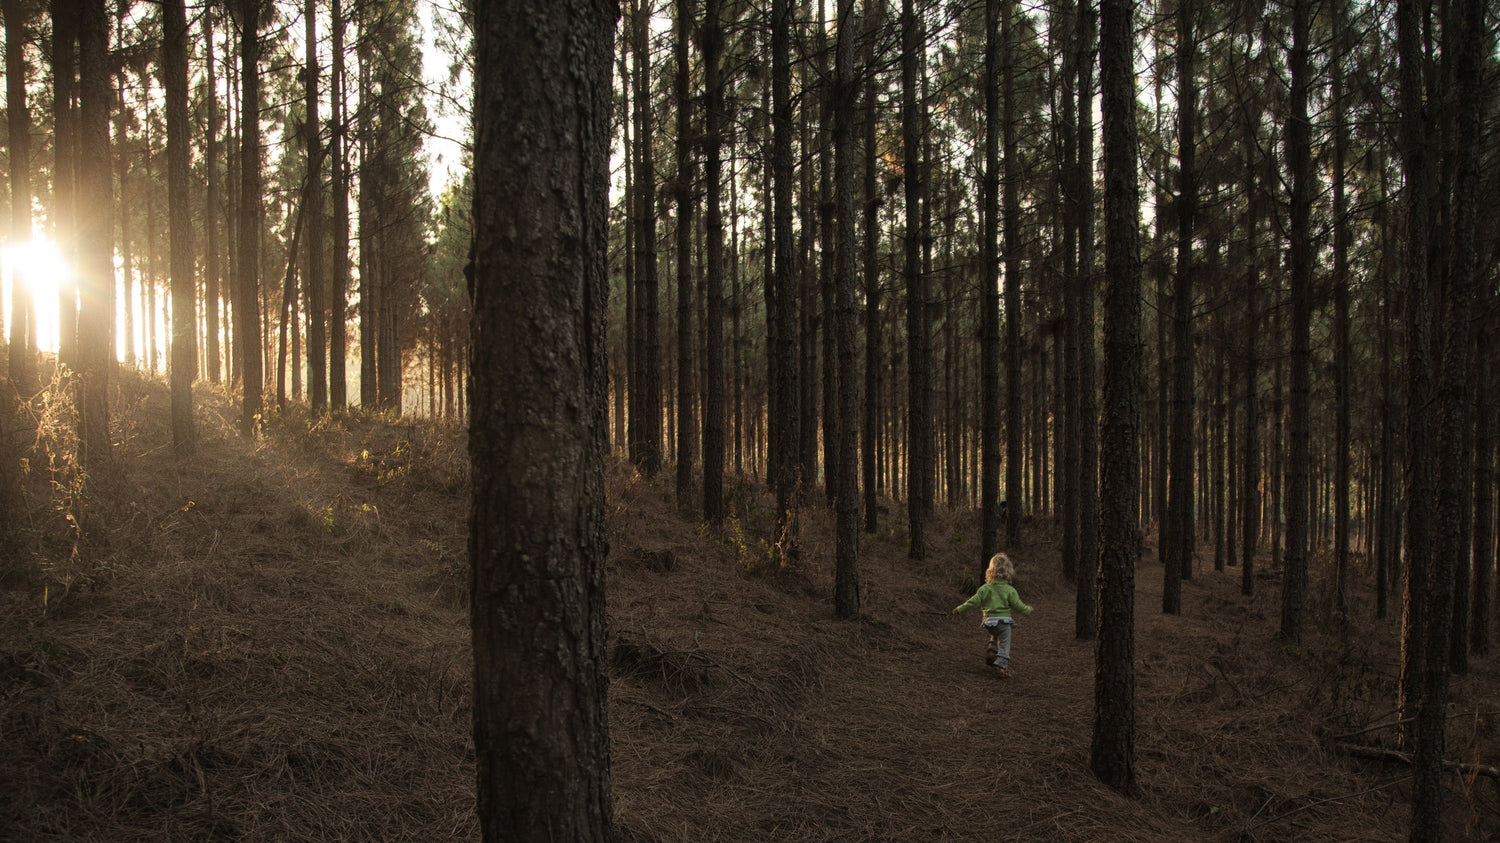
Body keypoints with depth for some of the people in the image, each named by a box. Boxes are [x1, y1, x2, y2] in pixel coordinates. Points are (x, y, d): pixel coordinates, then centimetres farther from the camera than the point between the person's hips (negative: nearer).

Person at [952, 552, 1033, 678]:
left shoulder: (985, 588, -1)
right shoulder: (1010, 590, -8)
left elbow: (973, 601, -2)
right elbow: (1018, 605, -4)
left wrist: (959, 609, 10)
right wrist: (1028, 610, 17)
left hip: (989, 621, 3)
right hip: (1004, 620, -3)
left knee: (996, 636, 31)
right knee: (1004, 644, 5)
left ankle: (991, 651, 11)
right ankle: (1003, 666, -2)